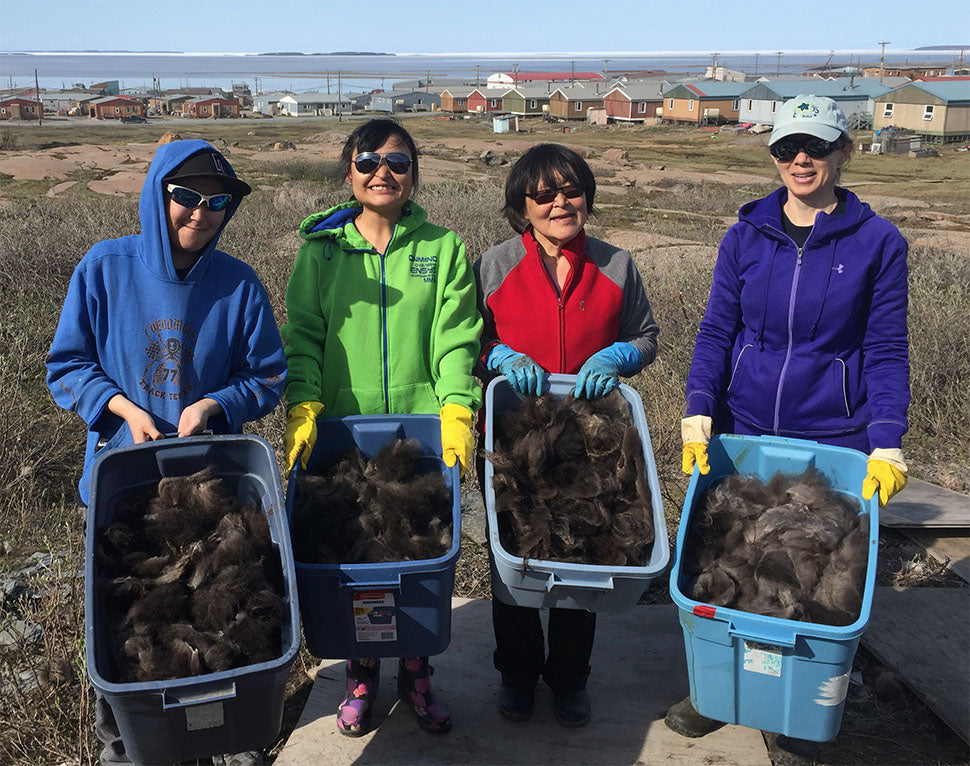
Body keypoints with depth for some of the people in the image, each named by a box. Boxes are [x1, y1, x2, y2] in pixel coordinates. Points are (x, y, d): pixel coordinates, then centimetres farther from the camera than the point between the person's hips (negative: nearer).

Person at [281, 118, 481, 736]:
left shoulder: (443, 249, 4)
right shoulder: (321, 249, 5)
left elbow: (455, 339, -3)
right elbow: (303, 336, 1)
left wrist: (457, 414, -15)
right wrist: (303, 407, -13)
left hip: (425, 431, 0)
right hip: (343, 431, 0)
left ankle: (416, 673, 30)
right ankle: (361, 677, 29)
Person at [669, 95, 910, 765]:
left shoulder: (878, 243, -2)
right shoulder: (745, 237, 4)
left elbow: (886, 351, -2)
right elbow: (717, 332, 4)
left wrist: (887, 448, -11)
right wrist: (698, 418, -9)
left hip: (834, 441, -2)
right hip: (742, 431, 2)